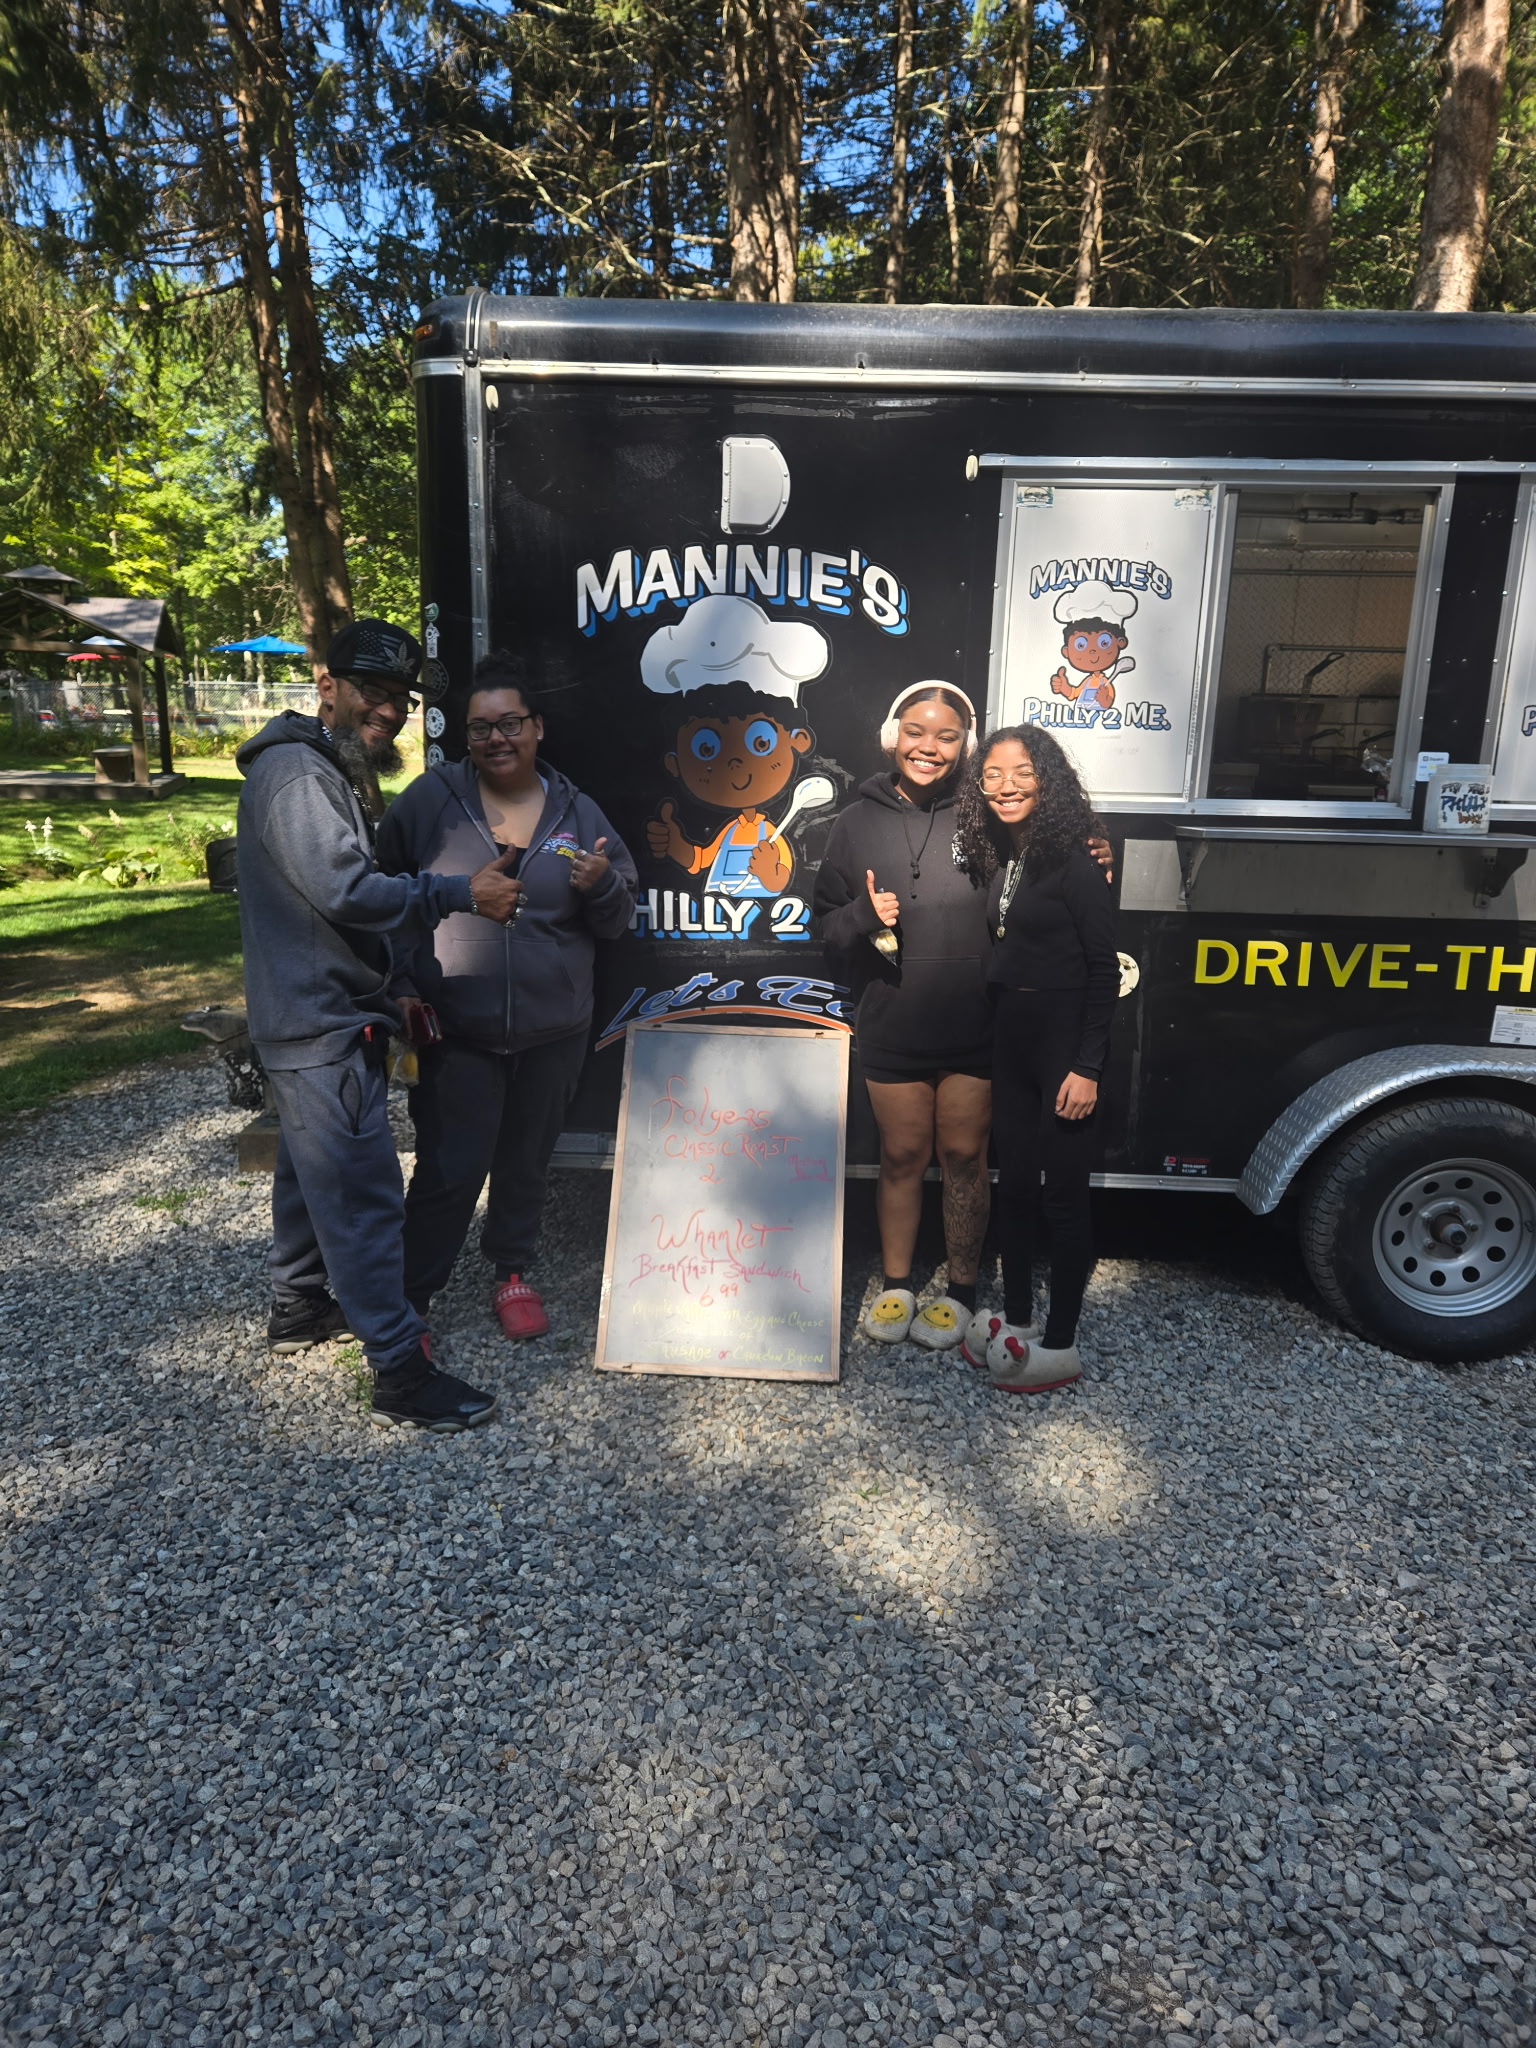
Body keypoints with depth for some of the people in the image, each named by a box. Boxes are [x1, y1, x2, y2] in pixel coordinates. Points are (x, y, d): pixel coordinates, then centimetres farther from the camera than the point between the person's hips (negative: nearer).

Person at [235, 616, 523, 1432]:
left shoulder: (337, 771, 16)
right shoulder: (297, 773, -17)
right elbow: (347, 890, -27)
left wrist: (398, 986, 18)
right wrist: (463, 892, -21)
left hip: (324, 1019, 11)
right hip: (322, 1026, -11)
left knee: (313, 1172, 22)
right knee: (363, 1195, -7)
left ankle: (299, 1306, 39)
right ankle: (401, 1373, 0)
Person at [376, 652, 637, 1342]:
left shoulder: (577, 812, 5)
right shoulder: (429, 799, -2)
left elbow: (617, 920, 8)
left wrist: (601, 885, -14)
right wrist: (398, 988, -4)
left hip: (553, 1032, 3)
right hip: (453, 1031, -2)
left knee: (526, 1162, 15)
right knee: (449, 1171, -3)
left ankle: (512, 1272, 37)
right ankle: (408, 1299, 16)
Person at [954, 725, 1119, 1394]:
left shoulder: (1072, 859, -13)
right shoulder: (1001, 856, 9)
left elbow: (1103, 967, -15)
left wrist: (1087, 1067, -18)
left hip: (1065, 1043, -7)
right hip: (1011, 1039, 8)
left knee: (1063, 1194, 3)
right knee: (1014, 1183, 15)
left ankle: (1060, 1347, 17)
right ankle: (1015, 1319, 31)